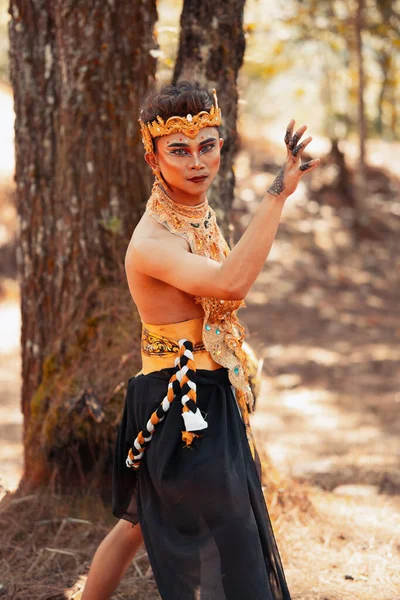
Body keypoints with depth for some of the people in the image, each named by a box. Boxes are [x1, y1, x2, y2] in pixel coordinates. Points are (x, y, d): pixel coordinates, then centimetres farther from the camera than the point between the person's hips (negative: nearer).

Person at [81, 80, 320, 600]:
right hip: (180, 401, -10)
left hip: (207, 396, 10)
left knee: (141, 521, 23)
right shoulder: (152, 242, -25)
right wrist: (278, 193, -42)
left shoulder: (199, 216, 6)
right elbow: (231, 284, -42)